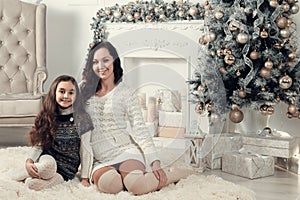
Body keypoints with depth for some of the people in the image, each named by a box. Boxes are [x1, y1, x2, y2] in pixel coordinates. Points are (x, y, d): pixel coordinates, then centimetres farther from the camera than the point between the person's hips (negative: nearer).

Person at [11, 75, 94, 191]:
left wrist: (84, 177, -5)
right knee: (47, 165, -36)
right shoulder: (47, 117, 6)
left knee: (33, 184, -30)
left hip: (66, 171, -3)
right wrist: (29, 162, -15)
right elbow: (38, 145, 4)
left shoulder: (81, 119, -4)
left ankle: (26, 175, 2)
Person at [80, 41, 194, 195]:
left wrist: (155, 162, -13)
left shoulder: (125, 93, 2)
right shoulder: (84, 90, 8)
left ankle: (174, 173, -5)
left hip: (126, 151, -1)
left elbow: (139, 128, -2)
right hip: (100, 161, 2)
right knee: (107, 184, -35)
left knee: (135, 186, -33)